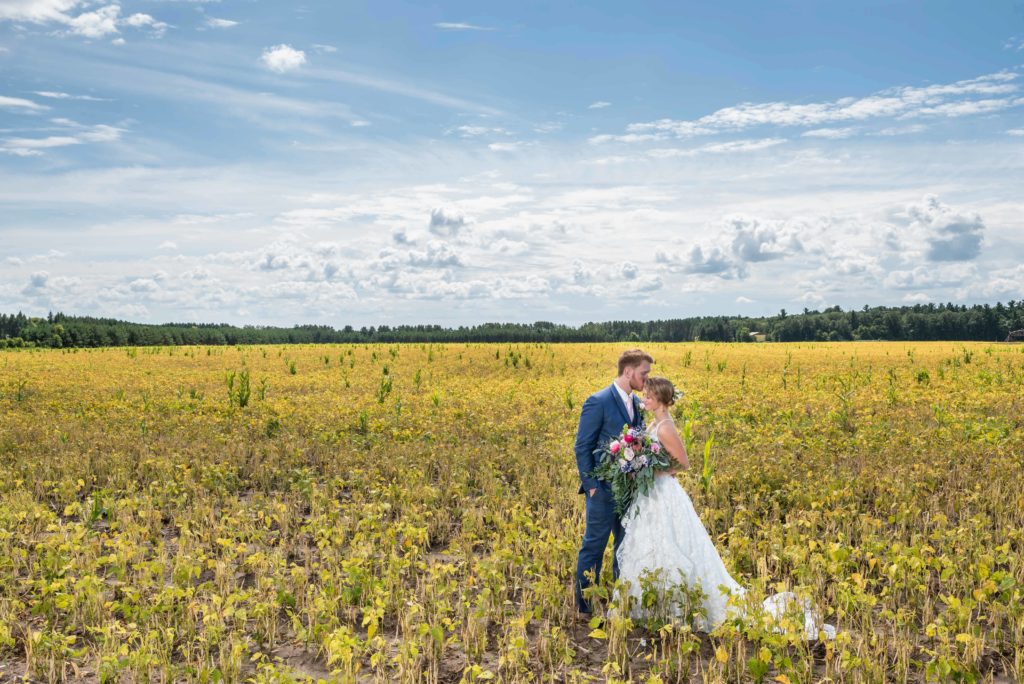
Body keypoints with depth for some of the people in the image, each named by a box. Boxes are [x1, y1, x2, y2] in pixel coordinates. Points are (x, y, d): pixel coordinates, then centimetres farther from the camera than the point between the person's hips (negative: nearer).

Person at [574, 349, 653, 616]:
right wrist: (591, 485, -15)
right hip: (603, 489, -7)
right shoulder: (598, 401, -13)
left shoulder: (637, 403, 10)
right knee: (594, 546, 1)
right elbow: (582, 447, -12)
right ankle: (584, 606, 11)